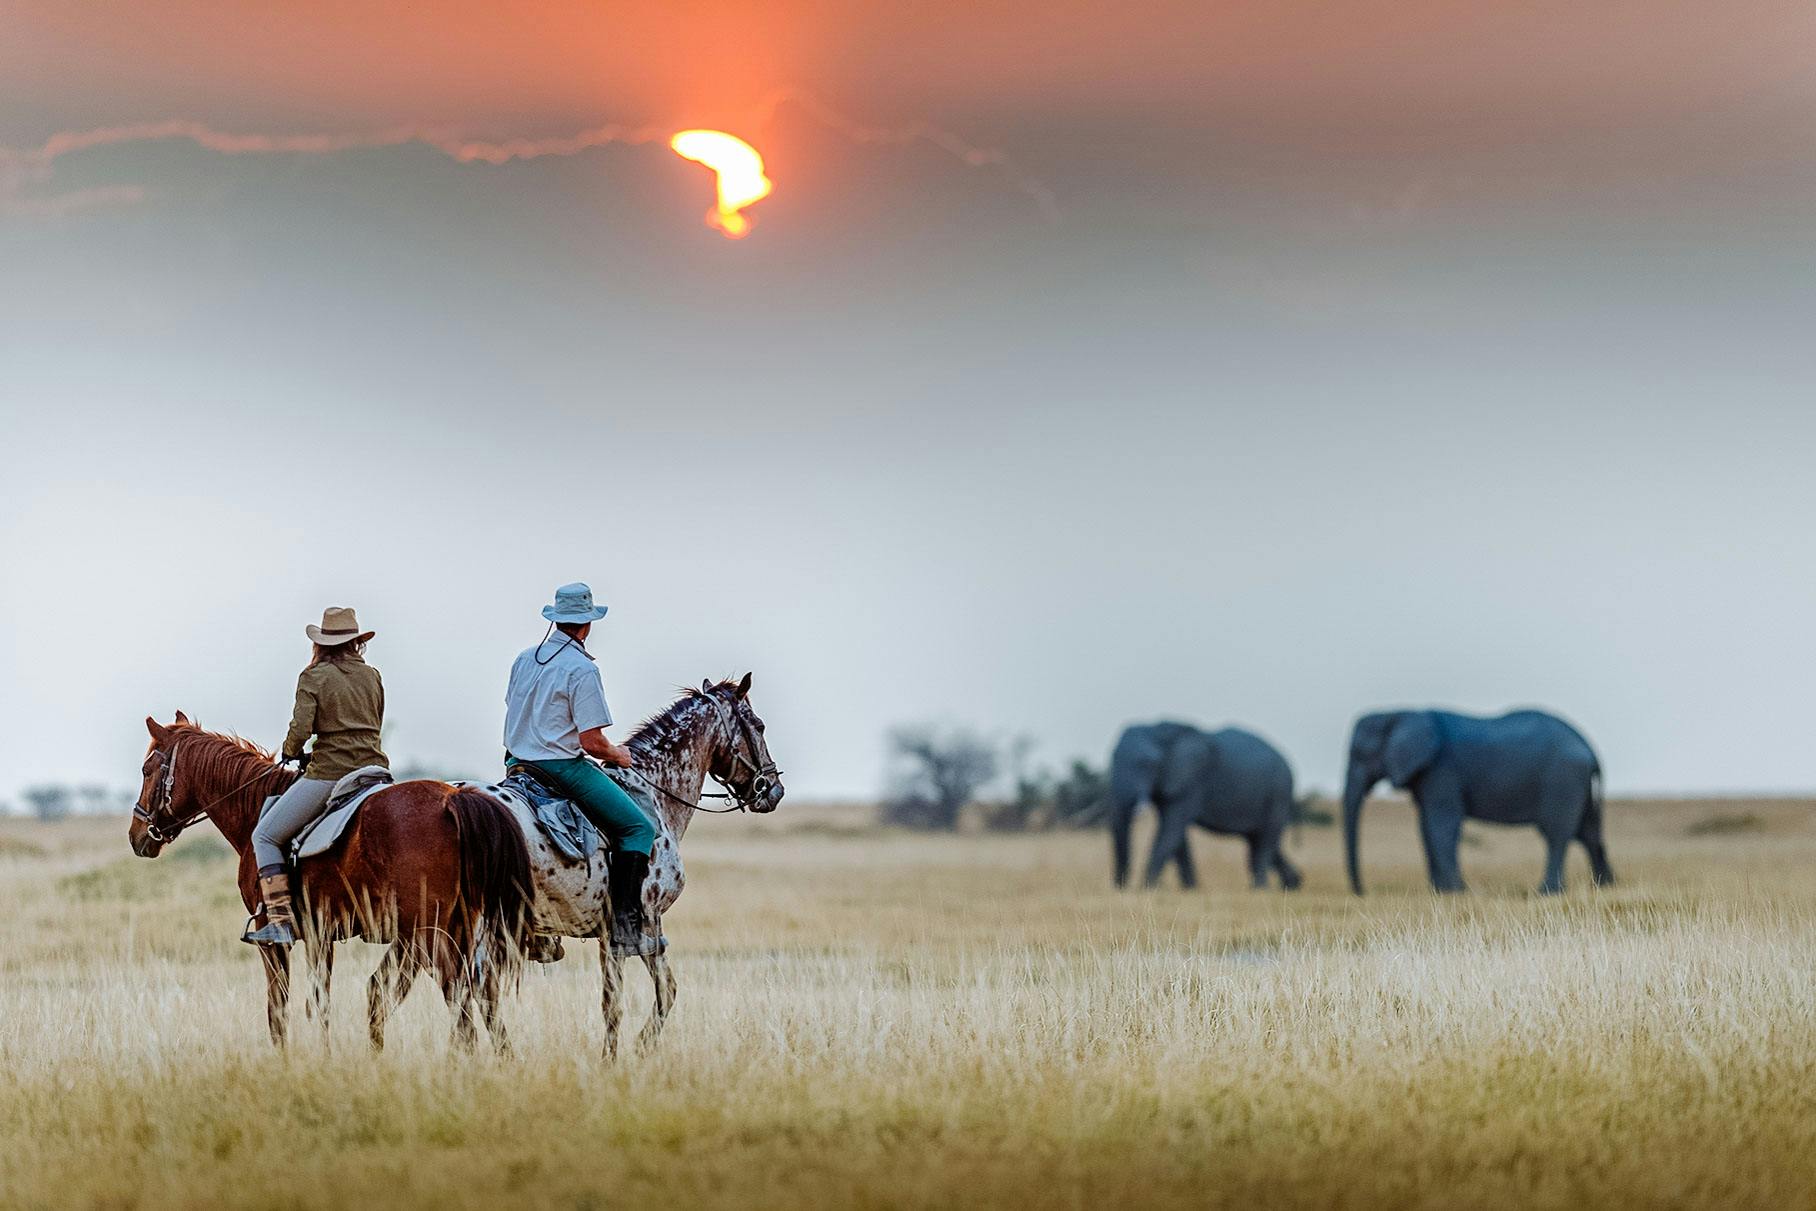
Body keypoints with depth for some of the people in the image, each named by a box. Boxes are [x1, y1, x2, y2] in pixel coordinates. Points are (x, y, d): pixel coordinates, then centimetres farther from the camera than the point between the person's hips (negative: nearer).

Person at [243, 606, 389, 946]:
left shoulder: (314, 677, -5)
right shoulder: (372, 677, 12)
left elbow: (300, 730, -14)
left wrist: (290, 752, 9)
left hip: (328, 774, -5)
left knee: (265, 836, 5)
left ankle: (280, 923, -9)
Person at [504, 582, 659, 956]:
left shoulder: (524, 659, 9)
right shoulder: (582, 669, -15)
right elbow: (592, 742, -17)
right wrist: (618, 755, 3)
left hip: (517, 765, 9)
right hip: (562, 767, -9)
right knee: (639, 828, -3)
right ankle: (625, 926, -15)